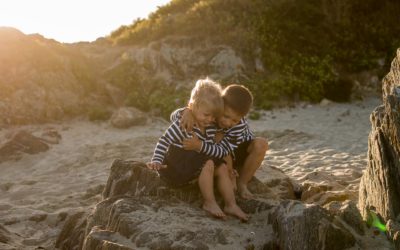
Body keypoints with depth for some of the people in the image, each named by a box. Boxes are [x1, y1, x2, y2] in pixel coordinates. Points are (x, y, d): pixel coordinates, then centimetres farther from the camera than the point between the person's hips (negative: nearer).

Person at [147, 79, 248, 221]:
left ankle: (231, 205, -9)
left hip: (194, 164, 8)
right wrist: (157, 161, -30)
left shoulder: (211, 129, 4)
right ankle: (209, 203, -21)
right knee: (208, 164, -28)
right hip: (175, 163, -8)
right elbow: (164, 141, -20)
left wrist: (228, 165, 11)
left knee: (222, 167, -6)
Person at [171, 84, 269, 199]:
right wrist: (188, 112, -52)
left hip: (240, 153, -1)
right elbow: (174, 116, -29)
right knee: (219, 136, -33)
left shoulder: (240, 125, -35)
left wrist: (199, 145, -57)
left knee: (261, 144, -31)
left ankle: (242, 183, -13)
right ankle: (230, 181, -16)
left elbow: (222, 150, -41)